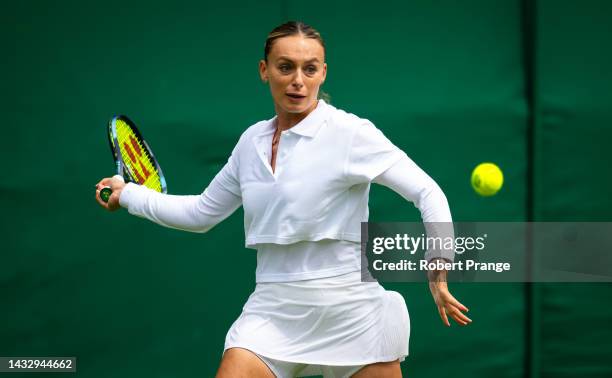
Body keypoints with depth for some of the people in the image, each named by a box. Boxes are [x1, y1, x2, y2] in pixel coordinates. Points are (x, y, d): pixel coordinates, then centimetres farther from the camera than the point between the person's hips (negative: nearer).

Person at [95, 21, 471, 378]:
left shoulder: (349, 133, -8)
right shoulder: (252, 141, 9)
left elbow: (428, 193, -9)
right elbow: (201, 212, 22)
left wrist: (438, 270, -17)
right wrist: (128, 194, 25)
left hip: (348, 311, -4)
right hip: (272, 311, 4)